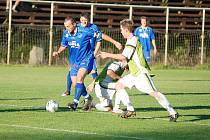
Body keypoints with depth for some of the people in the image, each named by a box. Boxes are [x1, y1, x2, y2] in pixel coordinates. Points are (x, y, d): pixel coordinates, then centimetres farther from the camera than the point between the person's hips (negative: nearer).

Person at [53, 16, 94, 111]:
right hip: (74, 61, 6)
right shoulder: (66, 34, -2)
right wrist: (58, 52, -5)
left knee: (79, 78, -25)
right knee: (75, 83, 5)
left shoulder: (85, 32, -19)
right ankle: (87, 98, 32)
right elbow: (64, 45, 14)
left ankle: (75, 102, -30)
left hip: (86, 59, -6)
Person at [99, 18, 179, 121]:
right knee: (119, 85, 10)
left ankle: (172, 112, -16)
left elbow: (123, 57, -17)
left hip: (141, 72, -11)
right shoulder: (131, 40, 17)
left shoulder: (132, 40, -14)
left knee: (153, 92, -17)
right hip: (134, 74, 11)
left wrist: (108, 55, -10)